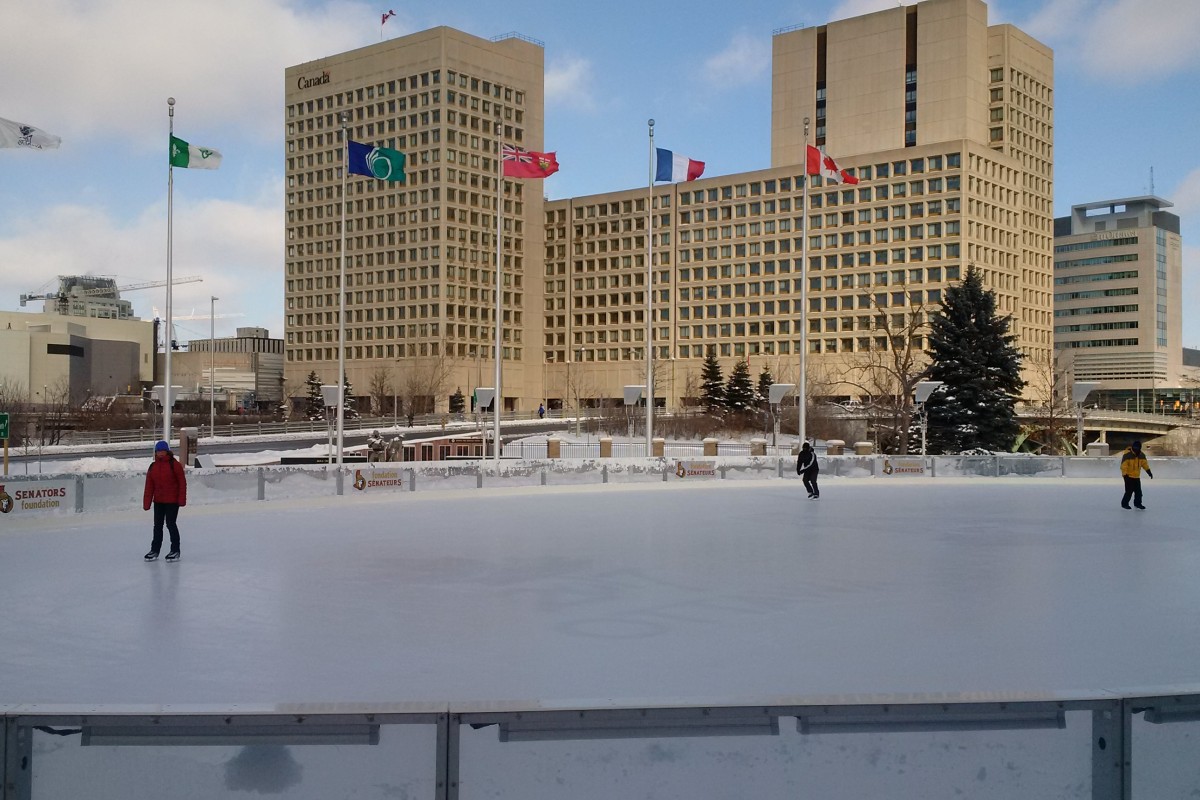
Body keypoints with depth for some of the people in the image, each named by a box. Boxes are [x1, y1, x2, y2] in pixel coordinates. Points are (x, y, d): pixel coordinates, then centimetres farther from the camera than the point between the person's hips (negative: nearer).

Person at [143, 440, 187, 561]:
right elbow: (149, 487, 6)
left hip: (172, 501, -5)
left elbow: (182, 482, -9)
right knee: (157, 525, 12)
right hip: (158, 501, 5)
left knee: (171, 524, -2)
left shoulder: (174, 464, -9)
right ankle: (155, 550, 23)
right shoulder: (153, 467, 6)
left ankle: (175, 551, 9)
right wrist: (146, 503, 2)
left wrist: (181, 499, -13)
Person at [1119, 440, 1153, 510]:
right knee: (1129, 491, -7)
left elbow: (1144, 464, 15)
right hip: (1129, 476, -7)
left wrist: (1149, 472, 9)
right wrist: (1125, 474, -24)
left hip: (1137, 476, 7)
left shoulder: (1141, 455, 4)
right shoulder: (1127, 455, -18)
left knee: (1138, 491, 10)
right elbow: (1123, 465, -20)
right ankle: (1124, 503, 7)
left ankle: (1137, 503, 25)